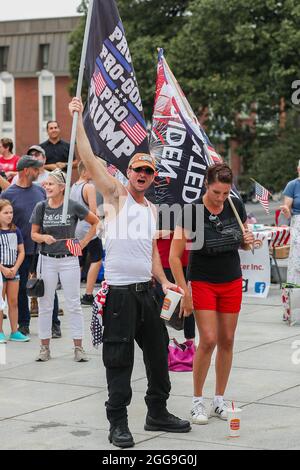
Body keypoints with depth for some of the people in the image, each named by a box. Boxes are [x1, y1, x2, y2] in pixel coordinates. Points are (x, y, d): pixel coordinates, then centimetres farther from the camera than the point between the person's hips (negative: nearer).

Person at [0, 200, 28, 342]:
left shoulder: (15, 231, 6)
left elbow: (21, 252, 7)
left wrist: (15, 268, -5)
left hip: (13, 271, 4)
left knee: (13, 302, 7)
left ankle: (14, 332, 13)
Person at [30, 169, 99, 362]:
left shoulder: (73, 206, -5)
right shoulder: (41, 207, 1)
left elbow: (96, 222, 4)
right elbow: (34, 234, 5)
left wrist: (83, 243, -2)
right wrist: (44, 238, -17)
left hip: (69, 260, -2)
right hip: (47, 260, 2)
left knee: (74, 305, 1)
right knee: (45, 305, 6)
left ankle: (79, 348, 7)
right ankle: (45, 348, 14)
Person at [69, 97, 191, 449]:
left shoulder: (151, 209, 18)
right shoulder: (116, 195, 0)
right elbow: (89, 160, -12)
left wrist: (164, 281, 11)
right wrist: (79, 120, -17)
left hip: (145, 290, 7)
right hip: (119, 291, -7)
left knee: (158, 351, 13)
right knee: (119, 359, -4)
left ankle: (157, 413, 27)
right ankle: (118, 424, 3)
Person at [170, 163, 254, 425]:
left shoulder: (237, 207, -4)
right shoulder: (192, 212, -18)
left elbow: (244, 245, 12)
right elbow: (175, 256, -17)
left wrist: (248, 241, -12)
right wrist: (184, 293, -19)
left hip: (232, 282, 4)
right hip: (203, 283, -4)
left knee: (227, 341, 6)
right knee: (208, 340, -11)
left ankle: (220, 400, 18)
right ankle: (197, 401, 3)